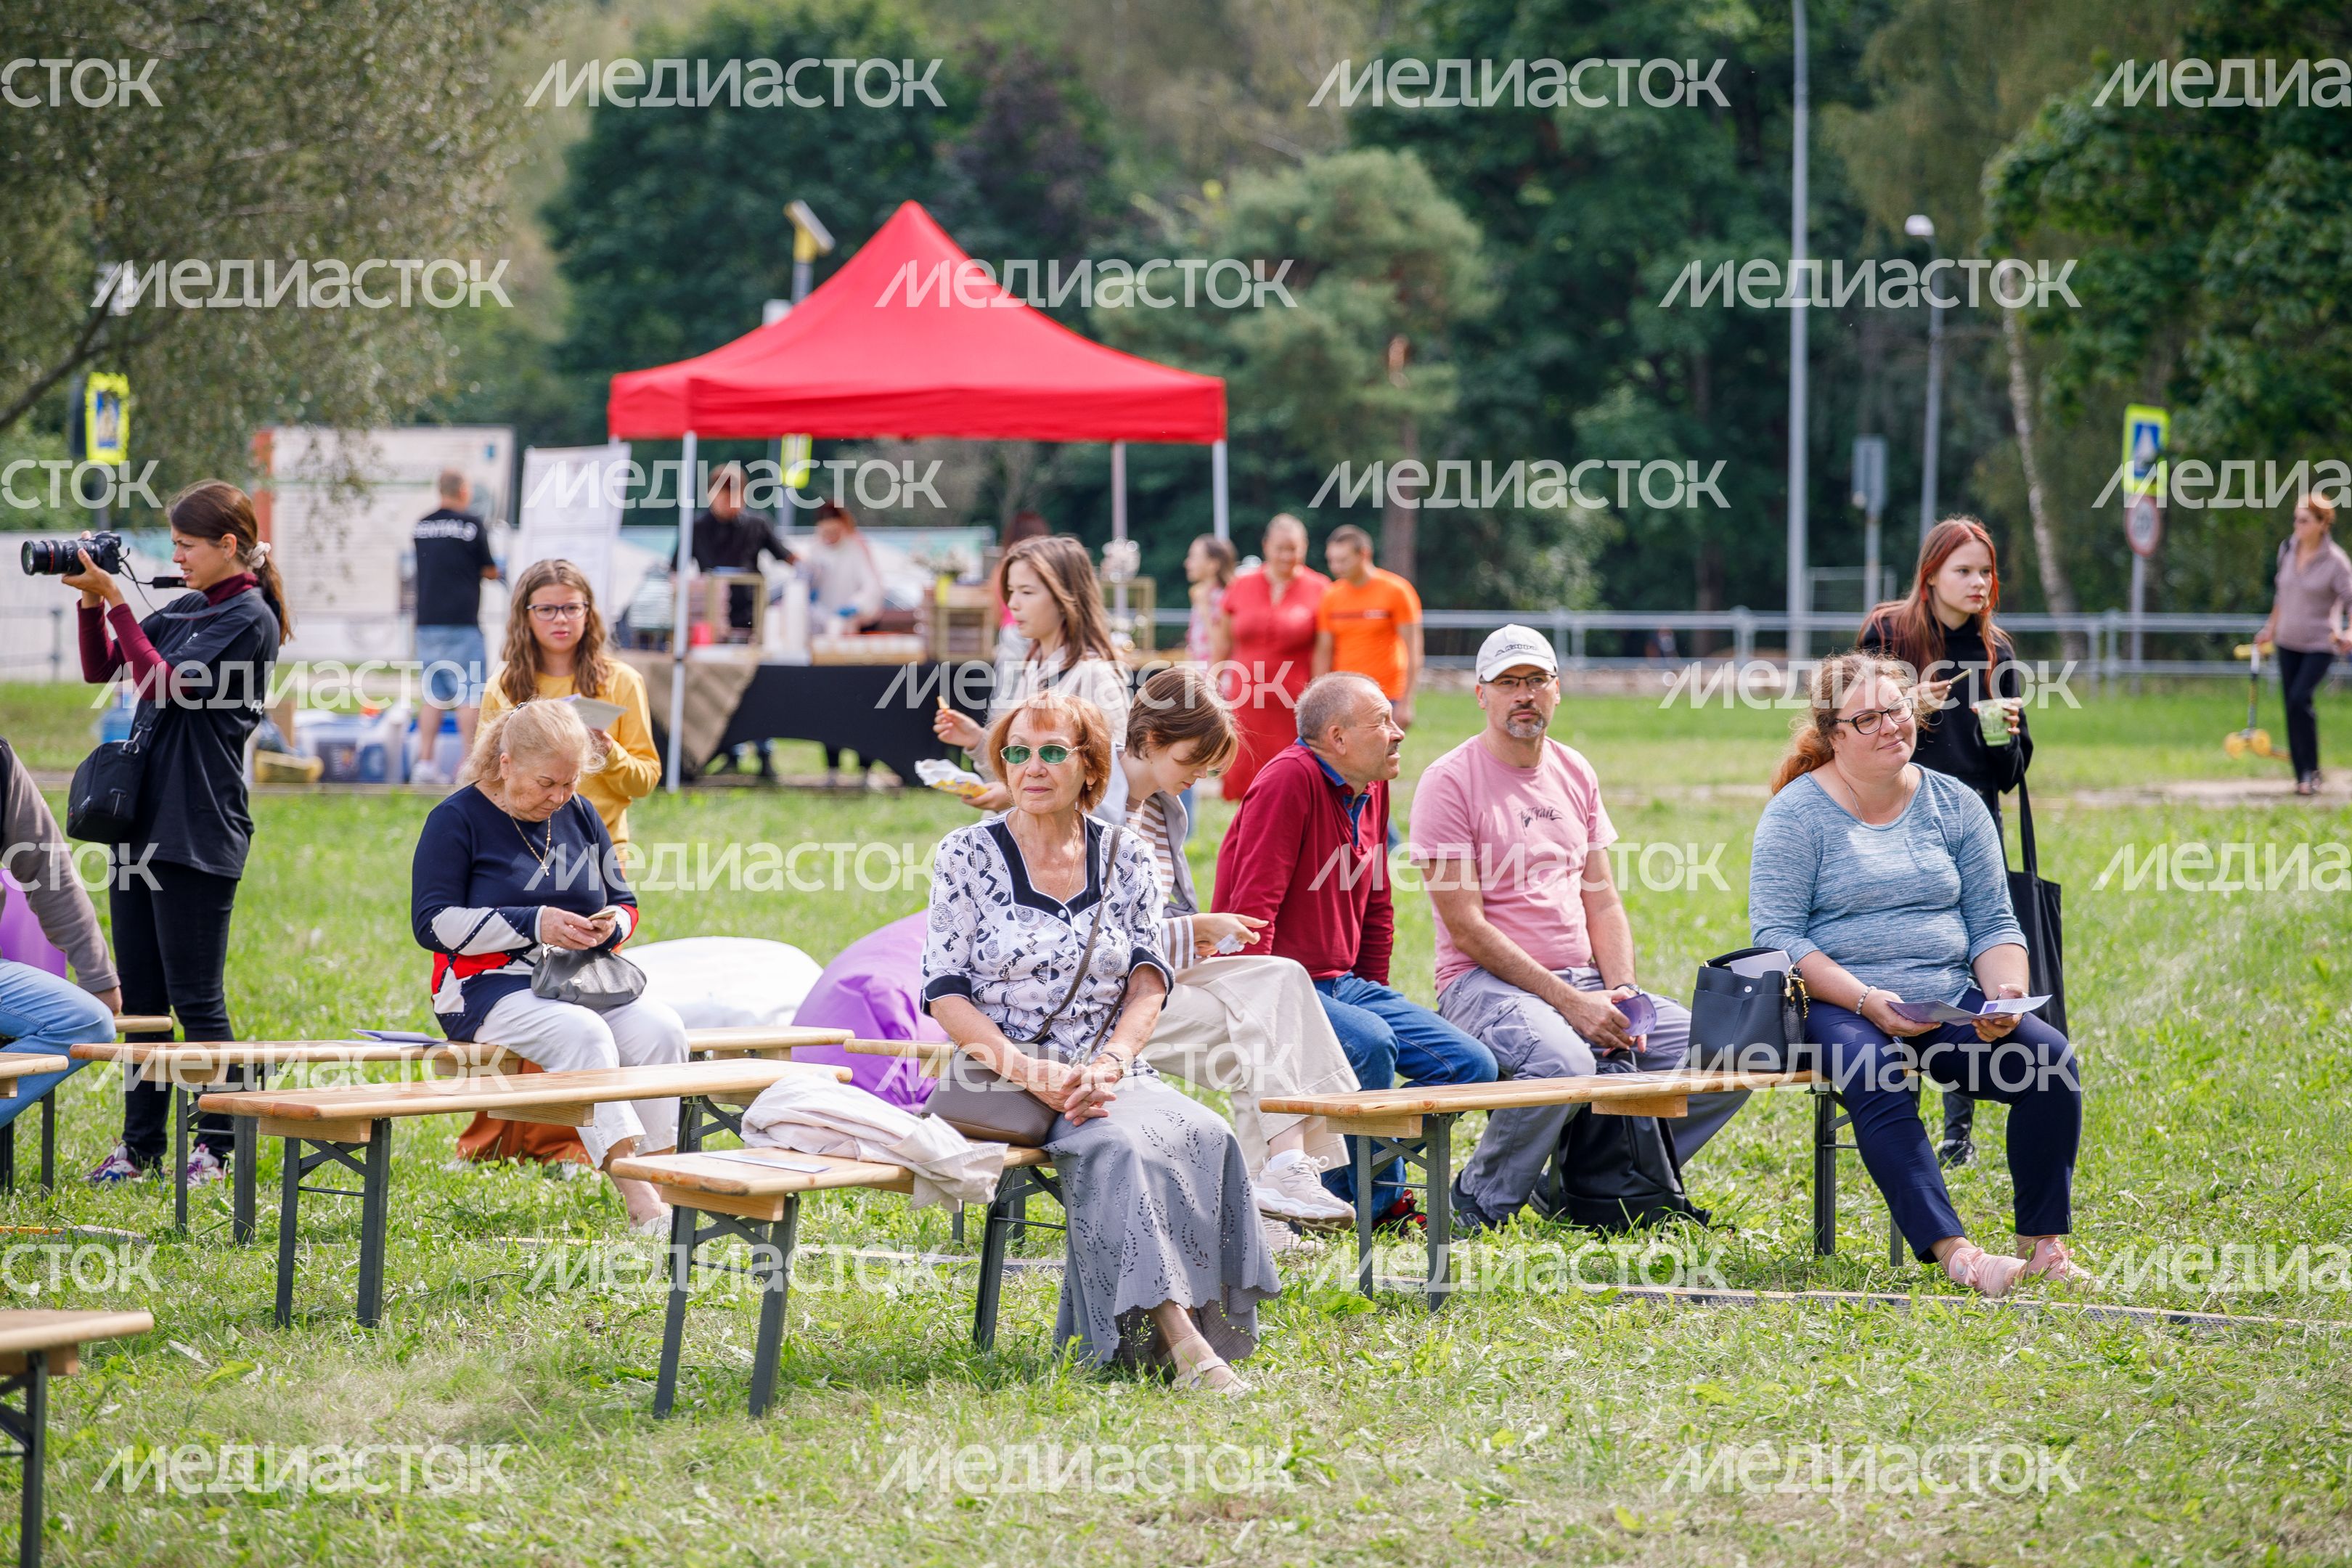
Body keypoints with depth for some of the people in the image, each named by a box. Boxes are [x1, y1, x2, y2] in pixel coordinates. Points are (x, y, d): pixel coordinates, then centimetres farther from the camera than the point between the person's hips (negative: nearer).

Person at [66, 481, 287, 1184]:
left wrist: (114, 601, -17)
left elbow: (167, 684, -17)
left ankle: (219, 1145, 2)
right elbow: (100, 669, 17)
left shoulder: (248, 618, -9)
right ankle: (140, 1143, 16)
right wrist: (92, 601, 1)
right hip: (143, 821, 8)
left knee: (196, 998, -5)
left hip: (199, 830, -8)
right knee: (139, 995, 10)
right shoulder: (182, 610, 15)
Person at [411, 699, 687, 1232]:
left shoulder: (578, 815, 15)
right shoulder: (457, 819, -2)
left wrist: (610, 927, -6)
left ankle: (657, 1175, -24)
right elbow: (433, 923, -10)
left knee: (661, 1030, -26)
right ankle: (635, 1197, -41)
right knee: (581, 1032, -36)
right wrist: (534, 925, -18)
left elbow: (625, 905, 21)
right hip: (489, 986, -5)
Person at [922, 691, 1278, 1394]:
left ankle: (1201, 1327, -26)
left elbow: (1148, 982, 5)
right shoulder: (967, 856, 3)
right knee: (1117, 1142, -34)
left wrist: (1110, 1063, -15)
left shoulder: (1125, 856, 11)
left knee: (1204, 1132, -28)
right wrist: (1033, 1072, -17)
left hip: (1109, 1077, 3)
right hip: (1001, 1080, -3)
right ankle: (1172, 1330, -35)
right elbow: (947, 996, -3)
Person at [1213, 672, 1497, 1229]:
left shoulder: (1372, 789, 11)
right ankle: (1378, 1199, -14)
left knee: (1473, 1067, -2)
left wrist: (1374, 997, 14)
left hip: (1343, 984, 9)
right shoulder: (1290, 779, -16)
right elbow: (1252, 908, -21)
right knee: (1369, 1043, -35)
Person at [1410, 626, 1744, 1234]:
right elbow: (1466, 927, -13)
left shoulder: (1575, 774, 15)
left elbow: (1602, 900, 15)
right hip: (1487, 984, -7)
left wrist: (1622, 992, -5)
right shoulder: (1449, 783, -7)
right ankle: (1478, 1204, -15)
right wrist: (1569, 1003, -18)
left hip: (1585, 981, 7)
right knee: (1562, 1062, -38)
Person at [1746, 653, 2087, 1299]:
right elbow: (1775, 936, -7)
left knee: (2048, 1056, -23)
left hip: (1951, 1002, 4)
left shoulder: (1955, 804, 13)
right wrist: (1866, 1000, -20)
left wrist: (2005, 994, -8)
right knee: (1876, 1078, -38)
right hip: (1839, 1006, -4)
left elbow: (1994, 925, 14)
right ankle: (1953, 1252, -45)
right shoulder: (1798, 811, 0)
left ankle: (2043, 1244, -16)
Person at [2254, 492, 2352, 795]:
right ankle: (2302, 776, 14)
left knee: (2300, 699, -21)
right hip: (2288, 642, 6)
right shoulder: (2287, 550, 3)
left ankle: (2311, 772, -12)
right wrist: (2270, 629, 23)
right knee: (2292, 706, 5)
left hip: (2320, 644, -6)